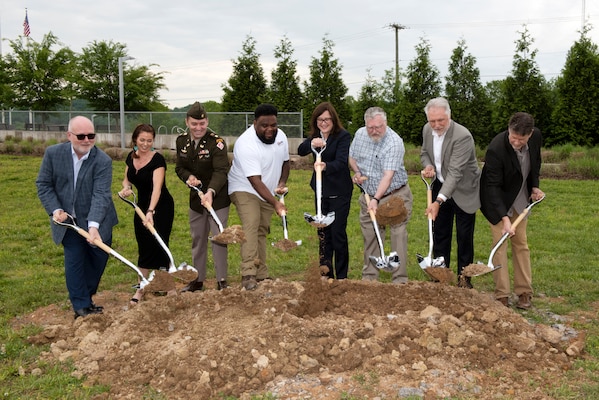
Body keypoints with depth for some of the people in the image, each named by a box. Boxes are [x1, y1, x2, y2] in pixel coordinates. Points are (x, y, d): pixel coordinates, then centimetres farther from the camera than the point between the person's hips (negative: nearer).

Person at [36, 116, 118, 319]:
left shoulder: (103, 160, -19)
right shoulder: (53, 153, -10)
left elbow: (101, 194, -27)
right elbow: (43, 184, -2)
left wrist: (94, 225, -38)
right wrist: (55, 209, -17)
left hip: (97, 222, 0)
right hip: (68, 221, 0)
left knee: (98, 260, 10)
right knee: (74, 261, -1)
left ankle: (86, 297, 32)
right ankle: (81, 306, 10)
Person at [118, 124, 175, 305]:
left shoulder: (158, 159, -21)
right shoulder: (131, 157, 0)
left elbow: (157, 187, -32)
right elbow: (127, 179, 14)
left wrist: (151, 211, -45)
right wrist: (126, 187, -11)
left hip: (160, 207, -6)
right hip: (142, 206, 6)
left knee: (158, 246, -4)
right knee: (143, 248, 9)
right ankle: (141, 287, 14)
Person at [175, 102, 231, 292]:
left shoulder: (217, 142, -18)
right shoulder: (182, 141, 0)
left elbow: (220, 171, -26)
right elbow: (180, 167, 8)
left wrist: (211, 192, -41)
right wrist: (188, 177, -15)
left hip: (217, 197, -6)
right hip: (195, 197, 6)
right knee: (197, 239, 14)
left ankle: (222, 281, 4)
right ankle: (198, 280, 25)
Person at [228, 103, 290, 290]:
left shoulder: (280, 136, -4)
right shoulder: (245, 144, -28)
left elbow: (285, 161, 14)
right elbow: (255, 181, -33)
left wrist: (282, 182, -3)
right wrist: (275, 203, -38)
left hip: (268, 192, 7)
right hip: (245, 190, -7)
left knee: (262, 231, 10)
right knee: (251, 228, -23)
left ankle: (261, 275, 15)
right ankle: (248, 275, -28)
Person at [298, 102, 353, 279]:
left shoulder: (343, 136, -14)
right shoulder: (315, 135, 4)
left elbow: (341, 161, -27)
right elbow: (300, 151, -12)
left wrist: (326, 166, -47)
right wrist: (311, 144, -33)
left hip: (339, 192, -6)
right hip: (321, 191, 6)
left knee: (338, 233, -4)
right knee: (323, 233, 10)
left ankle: (341, 276, 8)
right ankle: (326, 274, 21)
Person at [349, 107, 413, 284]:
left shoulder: (394, 143, -21)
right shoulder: (360, 134, -1)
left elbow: (388, 175, -29)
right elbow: (351, 156, 17)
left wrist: (376, 199, -38)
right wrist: (357, 172, -3)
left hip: (395, 196, -5)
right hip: (369, 196, 6)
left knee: (398, 237, -5)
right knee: (370, 237, 10)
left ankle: (400, 280, 1)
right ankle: (369, 277, 21)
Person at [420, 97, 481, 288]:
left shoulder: (462, 136, -29)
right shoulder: (427, 130, -7)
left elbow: (455, 172, -34)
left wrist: (439, 201, -41)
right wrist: (428, 165, -12)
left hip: (463, 190, -6)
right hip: (440, 185, 6)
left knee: (464, 236, 3)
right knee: (439, 233, 10)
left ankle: (464, 278, 15)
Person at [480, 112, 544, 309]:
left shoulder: (536, 136, -16)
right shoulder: (496, 149, -33)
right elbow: (493, 186, -30)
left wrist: (534, 186, -2)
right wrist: (505, 218, -36)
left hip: (520, 198, 5)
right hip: (498, 199, -5)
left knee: (521, 243, 10)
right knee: (500, 244, -5)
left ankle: (525, 292, 17)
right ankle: (502, 295, 2)